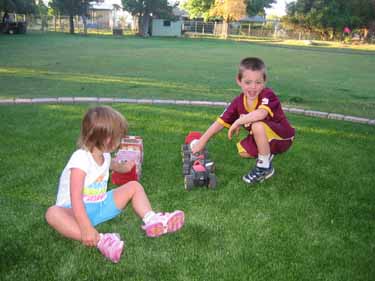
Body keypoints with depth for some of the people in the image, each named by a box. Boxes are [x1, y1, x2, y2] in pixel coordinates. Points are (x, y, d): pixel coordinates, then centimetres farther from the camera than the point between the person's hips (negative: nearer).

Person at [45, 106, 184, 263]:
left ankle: (151, 220, -23)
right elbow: (76, 198, -33)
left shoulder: (104, 155, 3)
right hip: (77, 209, -7)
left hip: (101, 205, 8)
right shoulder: (80, 159, -24)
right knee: (53, 213, -38)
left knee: (134, 186, 0)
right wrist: (86, 229, -42)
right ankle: (99, 240, -51)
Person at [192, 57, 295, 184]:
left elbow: (261, 114, -48)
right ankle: (267, 153, 15)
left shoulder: (268, 95, -27)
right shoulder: (238, 102, -10)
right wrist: (201, 142, -9)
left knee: (257, 125, -32)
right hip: (263, 137, 6)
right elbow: (220, 122, -7)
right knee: (243, 151, -12)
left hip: (282, 137, -6)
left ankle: (265, 167, -15)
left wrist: (238, 122, -35)